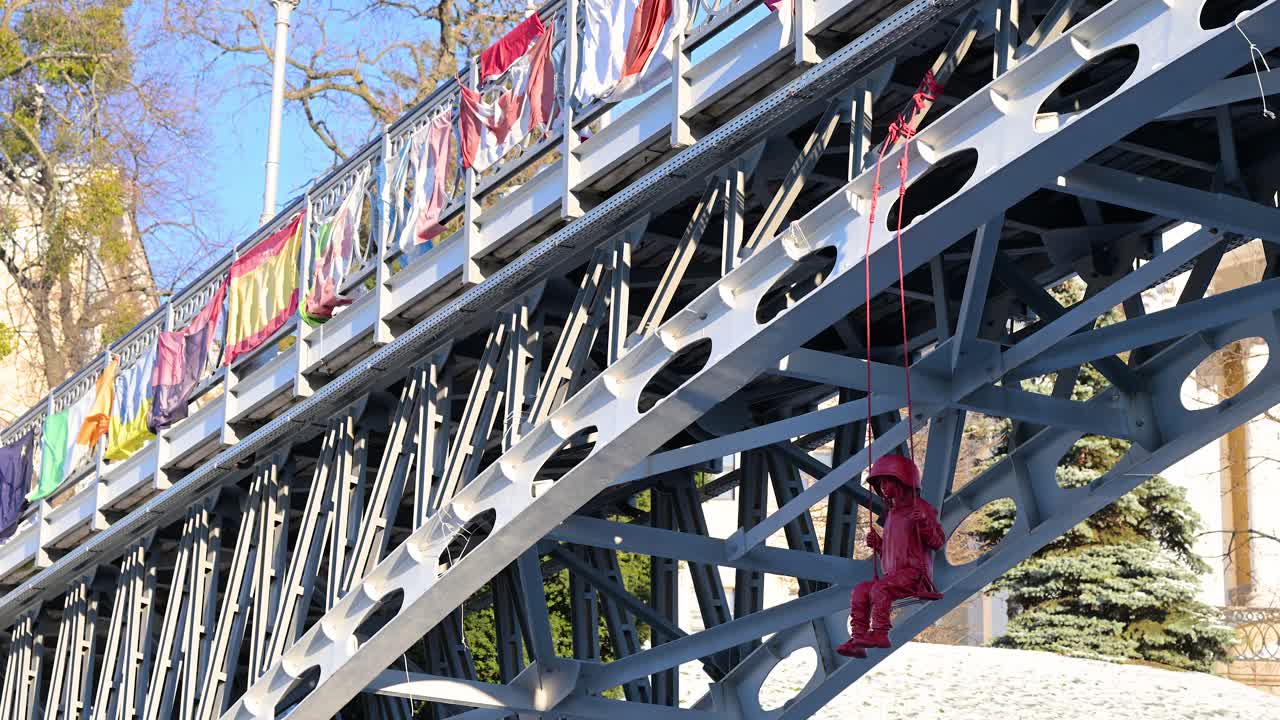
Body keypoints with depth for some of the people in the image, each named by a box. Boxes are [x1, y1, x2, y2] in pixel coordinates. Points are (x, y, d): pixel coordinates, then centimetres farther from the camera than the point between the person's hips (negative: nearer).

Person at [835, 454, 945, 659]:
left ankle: (879, 633, -31)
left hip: (915, 573, -7)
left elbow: (939, 541, -9)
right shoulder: (891, 513, 23)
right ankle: (857, 640, -22)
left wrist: (924, 523, -26)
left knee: (879, 588, -30)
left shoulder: (920, 507, -1)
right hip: (894, 575, 8)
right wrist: (876, 543, 9)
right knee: (860, 591, -14)